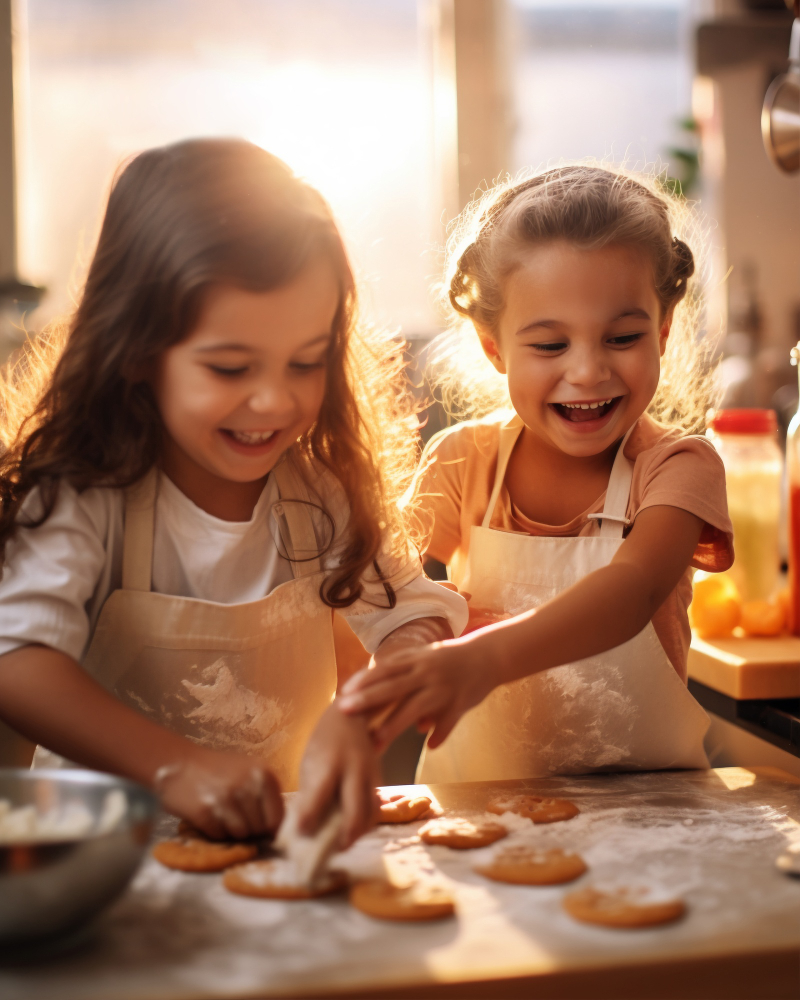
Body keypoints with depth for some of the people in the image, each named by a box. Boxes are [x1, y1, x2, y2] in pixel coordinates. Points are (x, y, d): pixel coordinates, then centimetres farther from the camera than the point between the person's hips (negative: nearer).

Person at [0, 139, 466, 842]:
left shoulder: (324, 489, -3)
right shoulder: (84, 495, -14)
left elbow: (417, 619, -10)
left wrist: (360, 716, -31)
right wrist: (174, 765, -39)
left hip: (288, 830, 2)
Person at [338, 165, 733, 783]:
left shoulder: (677, 465, -8)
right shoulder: (462, 460, 0)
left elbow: (634, 587, -27)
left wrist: (485, 658, -45)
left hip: (648, 796, 1)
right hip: (479, 800, 0)